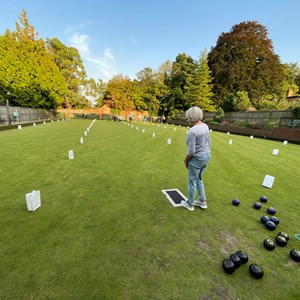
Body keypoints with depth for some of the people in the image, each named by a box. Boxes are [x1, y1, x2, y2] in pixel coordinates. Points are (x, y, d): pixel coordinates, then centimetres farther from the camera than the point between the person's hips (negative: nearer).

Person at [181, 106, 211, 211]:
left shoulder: (192, 130, -23)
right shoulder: (205, 126, 4)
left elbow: (191, 151, -24)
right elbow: (209, 144, 11)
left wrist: (186, 160, -7)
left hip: (196, 159, -9)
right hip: (206, 156, 9)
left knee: (192, 182, 10)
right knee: (199, 179, 24)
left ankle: (190, 204, 28)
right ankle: (202, 201, 35)